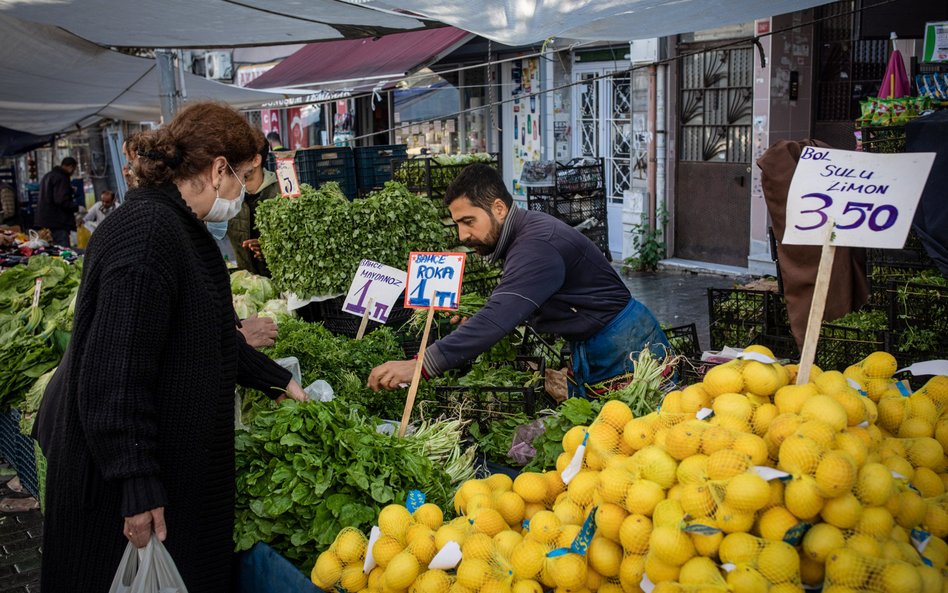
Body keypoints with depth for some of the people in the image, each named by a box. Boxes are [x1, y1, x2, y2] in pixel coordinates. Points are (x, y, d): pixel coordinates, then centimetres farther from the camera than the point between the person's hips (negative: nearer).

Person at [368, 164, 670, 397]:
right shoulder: (523, 231, 4)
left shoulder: (537, 246, -29)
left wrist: (420, 366, -43)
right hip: (589, 349, 10)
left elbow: (498, 319, -40)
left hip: (624, 340, -10)